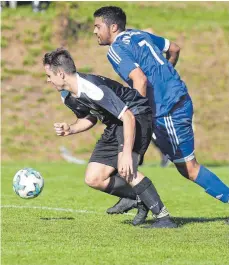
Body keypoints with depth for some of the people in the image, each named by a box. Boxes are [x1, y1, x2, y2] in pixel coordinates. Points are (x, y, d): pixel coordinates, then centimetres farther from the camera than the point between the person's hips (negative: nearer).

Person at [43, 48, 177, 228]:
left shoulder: (92, 88, -29)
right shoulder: (66, 96, 0)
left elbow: (128, 117, -32)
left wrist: (127, 153, -39)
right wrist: (70, 129, -1)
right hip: (114, 126, 9)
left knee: (124, 169, -31)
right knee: (93, 179, -1)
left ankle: (164, 218, -25)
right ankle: (136, 197, 19)